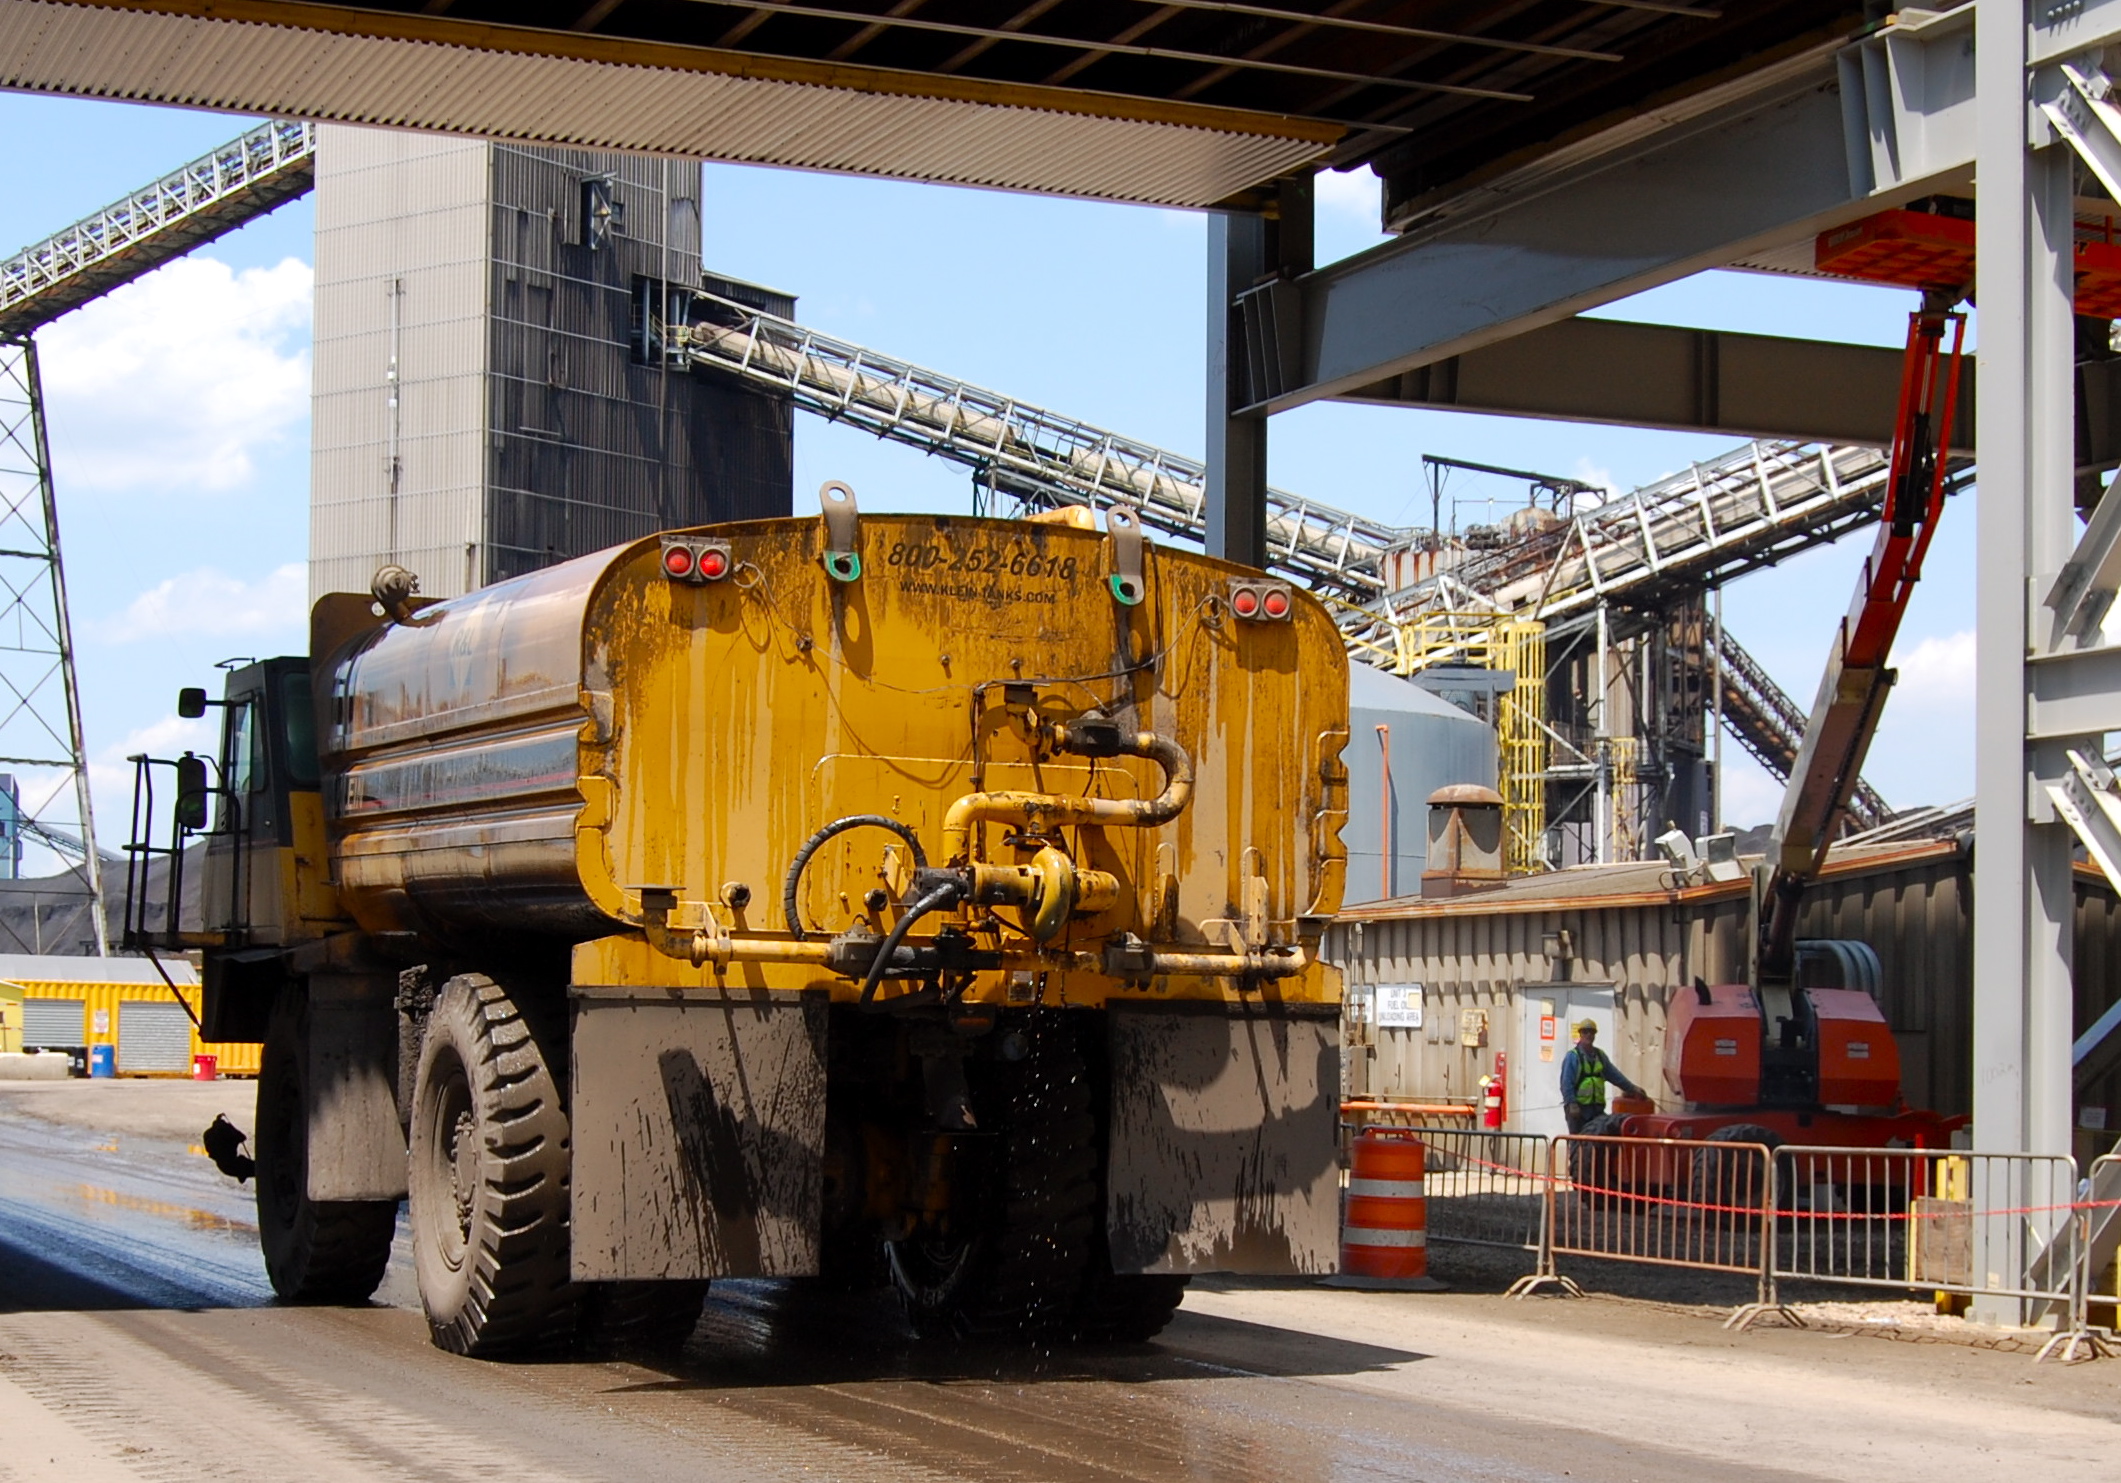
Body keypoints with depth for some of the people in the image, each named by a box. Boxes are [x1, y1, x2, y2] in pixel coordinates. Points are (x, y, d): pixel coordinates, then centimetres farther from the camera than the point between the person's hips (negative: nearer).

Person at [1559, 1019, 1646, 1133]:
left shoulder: (1600, 1056, 14)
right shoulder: (1572, 1056, -5)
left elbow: (1614, 1075, 19)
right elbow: (1566, 1083, -10)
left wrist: (1632, 1088, 16)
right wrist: (1572, 1104, -18)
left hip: (1597, 1108, 5)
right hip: (1578, 1109, -5)